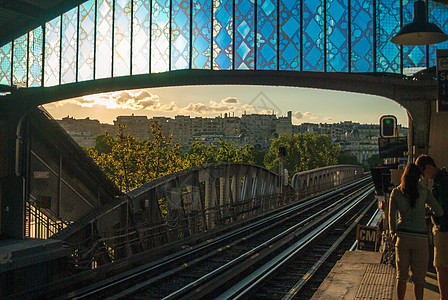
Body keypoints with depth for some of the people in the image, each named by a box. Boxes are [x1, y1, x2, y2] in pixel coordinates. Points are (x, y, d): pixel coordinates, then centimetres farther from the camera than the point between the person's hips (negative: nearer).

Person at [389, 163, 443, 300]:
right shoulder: (424, 192, -4)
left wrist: (393, 232, 9)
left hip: (402, 236, 2)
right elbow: (439, 212, -4)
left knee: (401, 275, 13)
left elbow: (391, 215, -1)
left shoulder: (396, 192, 0)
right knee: (419, 277, 9)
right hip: (420, 237, -1)